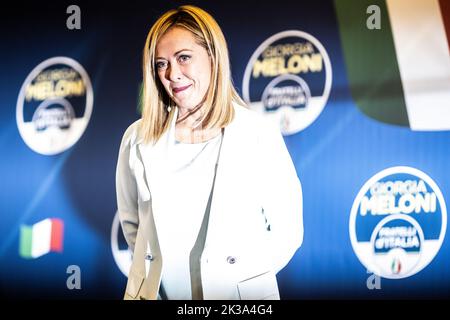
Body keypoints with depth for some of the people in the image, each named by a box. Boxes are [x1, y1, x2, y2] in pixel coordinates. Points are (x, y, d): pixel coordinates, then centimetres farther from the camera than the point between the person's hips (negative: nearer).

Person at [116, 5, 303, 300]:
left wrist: (240, 280, -8)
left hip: (237, 295, -2)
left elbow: (286, 231, -5)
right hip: (156, 292, 2)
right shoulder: (138, 139, -2)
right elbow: (132, 222, 9)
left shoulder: (260, 135, -9)